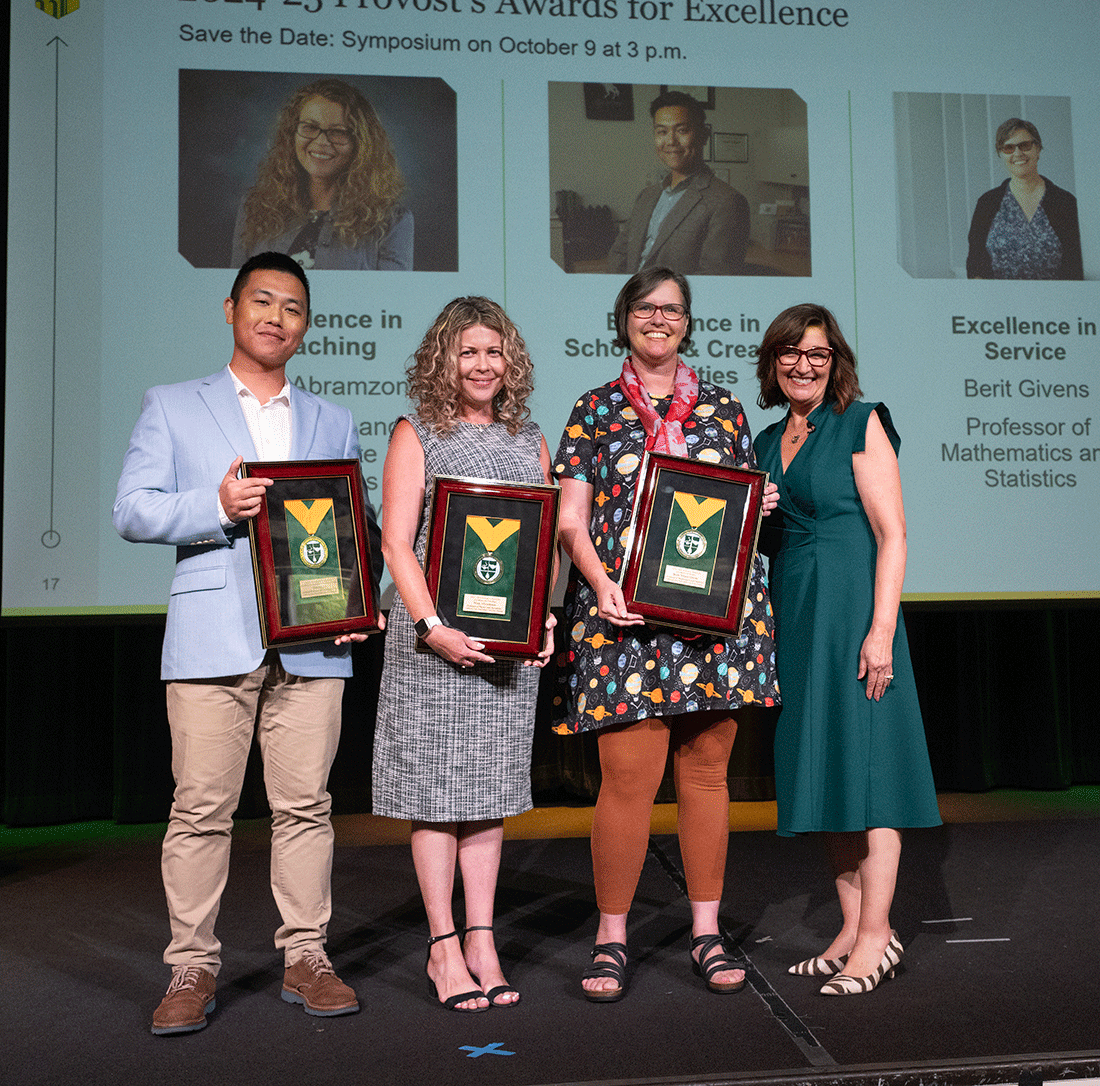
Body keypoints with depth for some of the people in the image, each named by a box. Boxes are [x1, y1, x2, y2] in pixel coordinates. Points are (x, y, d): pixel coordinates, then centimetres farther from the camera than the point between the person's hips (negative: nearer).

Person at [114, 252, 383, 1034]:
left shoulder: (333, 423, 20)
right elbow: (132, 511, 3)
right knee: (202, 806, -1)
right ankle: (193, 967, 11)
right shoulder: (172, 407, 13)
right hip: (212, 637, -2)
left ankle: (306, 956, 14)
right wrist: (217, 507, -14)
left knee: (305, 803, 3)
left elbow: (360, 527, 16)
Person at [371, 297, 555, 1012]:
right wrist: (432, 625, -16)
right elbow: (396, 544, -5)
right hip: (433, 640, -3)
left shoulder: (530, 443, 14)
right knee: (437, 790, 1)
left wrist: (546, 618, -1)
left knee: (491, 791, 8)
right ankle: (444, 948, 10)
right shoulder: (418, 436, 3)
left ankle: (482, 942, 16)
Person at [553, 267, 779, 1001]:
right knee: (630, 775, -6)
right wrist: (602, 582, -11)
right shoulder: (596, 409, 10)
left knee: (707, 770, 6)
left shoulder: (724, 408, 16)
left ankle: (707, 932, 18)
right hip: (623, 611, -2)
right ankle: (612, 938, 9)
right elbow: (571, 519, 5)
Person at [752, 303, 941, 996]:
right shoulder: (767, 442, 16)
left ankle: (876, 935, 2)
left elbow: (892, 533, -10)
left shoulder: (861, 423, -3)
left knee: (866, 759, -5)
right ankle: (853, 929, 17)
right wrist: (750, 522, 3)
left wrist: (881, 628, -17)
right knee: (822, 767, 8)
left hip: (852, 606, -7)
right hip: (793, 614, 7)